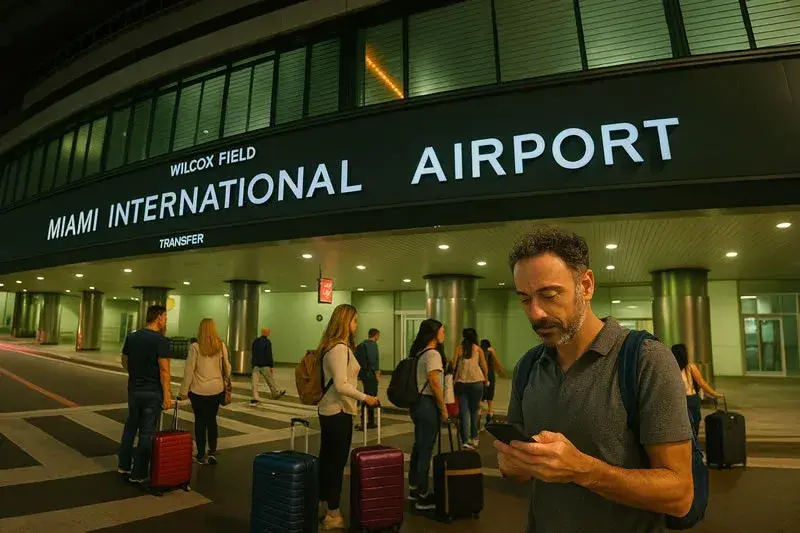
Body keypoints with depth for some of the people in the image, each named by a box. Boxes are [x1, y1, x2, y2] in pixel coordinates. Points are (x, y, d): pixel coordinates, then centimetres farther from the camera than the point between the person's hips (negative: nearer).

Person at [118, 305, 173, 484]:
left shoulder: (131, 337, 5)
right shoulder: (161, 341, -17)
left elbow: (124, 361, 16)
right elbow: (164, 370, -19)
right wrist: (167, 396, -16)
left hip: (133, 389, 7)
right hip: (152, 392, -7)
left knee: (130, 426, 22)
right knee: (147, 432, 3)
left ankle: (123, 465, 31)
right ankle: (138, 473, 11)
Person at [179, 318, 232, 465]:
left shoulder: (195, 347, -10)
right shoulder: (221, 346, -2)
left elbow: (189, 370, -8)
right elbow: (227, 367, 6)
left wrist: (184, 391, 0)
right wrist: (227, 381, 23)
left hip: (199, 390, -3)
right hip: (217, 389, 3)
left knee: (200, 421, 9)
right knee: (212, 420, 17)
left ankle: (201, 456, 16)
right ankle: (212, 452, 17)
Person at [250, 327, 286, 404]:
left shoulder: (255, 341, 8)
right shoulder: (267, 342, -12)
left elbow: (253, 354, 16)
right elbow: (269, 355, -17)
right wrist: (272, 366, -13)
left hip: (256, 365, 5)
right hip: (265, 365, -4)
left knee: (255, 381, -2)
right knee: (271, 380, 12)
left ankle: (255, 398, -11)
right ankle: (276, 394, 29)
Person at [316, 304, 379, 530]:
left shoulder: (334, 346, 11)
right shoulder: (339, 348, -20)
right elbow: (341, 385, -25)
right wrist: (365, 397, -16)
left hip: (330, 410, 10)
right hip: (338, 412, -10)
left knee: (327, 459, 18)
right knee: (337, 461, 1)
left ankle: (322, 505, 31)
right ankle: (333, 514, 13)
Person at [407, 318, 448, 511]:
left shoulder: (419, 353, 12)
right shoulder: (433, 354, -15)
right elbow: (434, 383, -19)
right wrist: (443, 408, -12)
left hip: (417, 402, 9)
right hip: (428, 404, -9)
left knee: (418, 446, 17)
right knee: (426, 450, 0)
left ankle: (414, 488, 29)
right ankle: (423, 496, 9)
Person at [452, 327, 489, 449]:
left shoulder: (459, 348, 5)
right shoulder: (478, 349, 4)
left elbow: (453, 365, 0)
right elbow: (484, 367, 4)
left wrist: (453, 378, 12)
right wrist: (486, 380, 19)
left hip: (461, 383, 0)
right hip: (476, 381, 0)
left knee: (463, 411, 2)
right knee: (475, 410, 14)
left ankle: (465, 441, -4)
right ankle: (474, 438, 21)